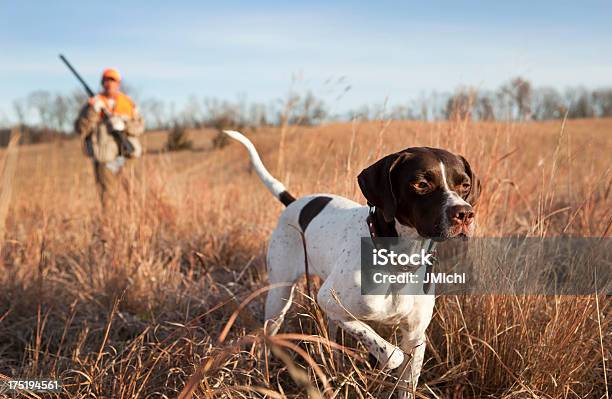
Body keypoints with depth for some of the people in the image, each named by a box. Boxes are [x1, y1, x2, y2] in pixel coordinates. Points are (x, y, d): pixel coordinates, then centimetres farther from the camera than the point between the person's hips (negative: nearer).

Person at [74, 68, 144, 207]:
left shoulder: (128, 103, 10)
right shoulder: (93, 103, 3)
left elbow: (139, 126, 5)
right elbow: (80, 128, -3)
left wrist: (124, 125, -14)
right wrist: (93, 112, -16)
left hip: (125, 156, 3)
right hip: (104, 159, -2)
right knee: (108, 196, -4)